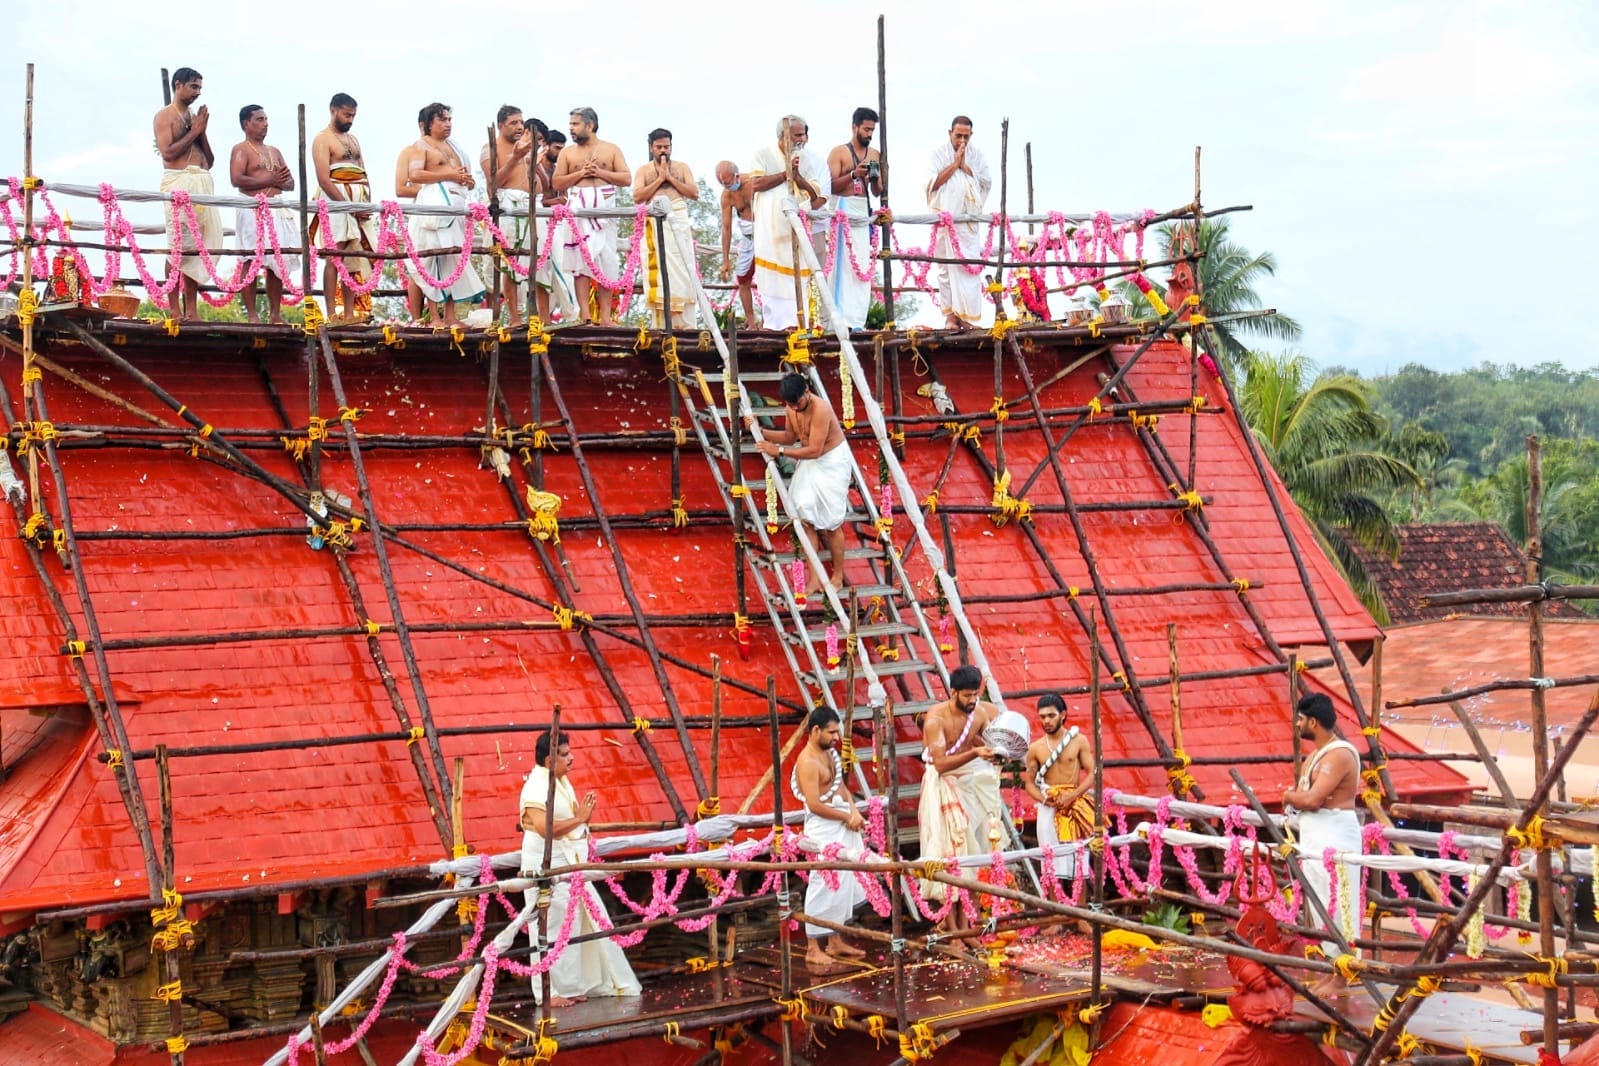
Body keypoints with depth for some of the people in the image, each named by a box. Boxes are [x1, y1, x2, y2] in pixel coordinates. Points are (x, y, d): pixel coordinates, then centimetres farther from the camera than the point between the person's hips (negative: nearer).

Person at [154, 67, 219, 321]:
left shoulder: (195, 117, 22)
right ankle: (175, 310, -13)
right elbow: (168, 153, -11)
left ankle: (192, 310, 3)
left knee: (198, 246, 3)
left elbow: (210, 161, 19)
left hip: (202, 183, 7)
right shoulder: (165, 116, 3)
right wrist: (194, 132, -4)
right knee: (179, 246, -11)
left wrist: (203, 131, 6)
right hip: (179, 181, -7)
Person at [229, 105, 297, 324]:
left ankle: (275, 314, 8)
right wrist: (269, 181, -11)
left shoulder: (274, 152, 22)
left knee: (277, 264, 4)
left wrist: (281, 182, -4)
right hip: (253, 210, -7)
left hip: (278, 212, 7)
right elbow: (236, 179, -14)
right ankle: (252, 314, -9)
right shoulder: (241, 150, 0)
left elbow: (290, 184, 21)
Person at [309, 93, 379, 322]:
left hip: (360, 204, 7)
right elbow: (323, 179, -13)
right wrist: (350, 207, -17)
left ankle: (350, 314, 5)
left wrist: (368, 204, 3)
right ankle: (331, 314, -13)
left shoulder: (352, 139, 21)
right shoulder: (322, 140, -3)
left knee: (355, 260, 4)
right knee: (335, 257, -11)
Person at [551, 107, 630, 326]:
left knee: (607, 261, -1)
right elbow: (557, 183, 7)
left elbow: (626, 178, 4)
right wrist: (580, 173, -7)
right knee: (580, 260, -5)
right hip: (579, 209, 0)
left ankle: (606, 317, 1)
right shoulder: (567, 152, 12)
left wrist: (600, 172, -7)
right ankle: (585, 316, -5)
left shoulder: (611, 150, 10)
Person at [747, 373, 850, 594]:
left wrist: (779, 451, -28)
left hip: (831, 462, -7)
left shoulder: (821, 409, -30)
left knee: (831, 523, 0)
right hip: (808, 462, 7)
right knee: (804, 518, 1)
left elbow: (814, 450, -29)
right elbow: (791, 437, 11)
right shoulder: (791, 408, -6)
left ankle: (838, 577, 17)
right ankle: (814, 578, 8)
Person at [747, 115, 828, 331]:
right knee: (771, 278, -5)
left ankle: (792, 321, -9)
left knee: (797, 275, -7)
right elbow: (755, 184, -9)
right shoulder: (764, 155, 5)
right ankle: (770, 322, -5)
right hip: (771, 230, -2)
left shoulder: (809, 160, 8)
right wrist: (786, 173, -11)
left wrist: (797, 175, -12)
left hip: (798, 228, 2)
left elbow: (816, 195, 3)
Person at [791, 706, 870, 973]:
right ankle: (813, 950, 0)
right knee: (824, 887, -6)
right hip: (824, 830, -9)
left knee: (843, 885, 14)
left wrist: (854, 810, -3)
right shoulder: (807, 762, -18)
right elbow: (815, 805, -22)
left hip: (843, 827, 9)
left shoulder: (830, 753, 10)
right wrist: (847, 817, -13)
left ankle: (835, 942, 24)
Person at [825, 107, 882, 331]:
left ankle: (858, 320, 1)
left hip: (864, 212, 5)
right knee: (842, 264, -9)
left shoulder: (875, 155, 16)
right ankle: (840, 318, -10)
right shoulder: (839, 153, 1)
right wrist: (853, 174, -17)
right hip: (844, 210, -5)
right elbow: (831, 186, -5)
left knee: (863, 267, 0)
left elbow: (877, 193, 17)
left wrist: (875, 180, -4)